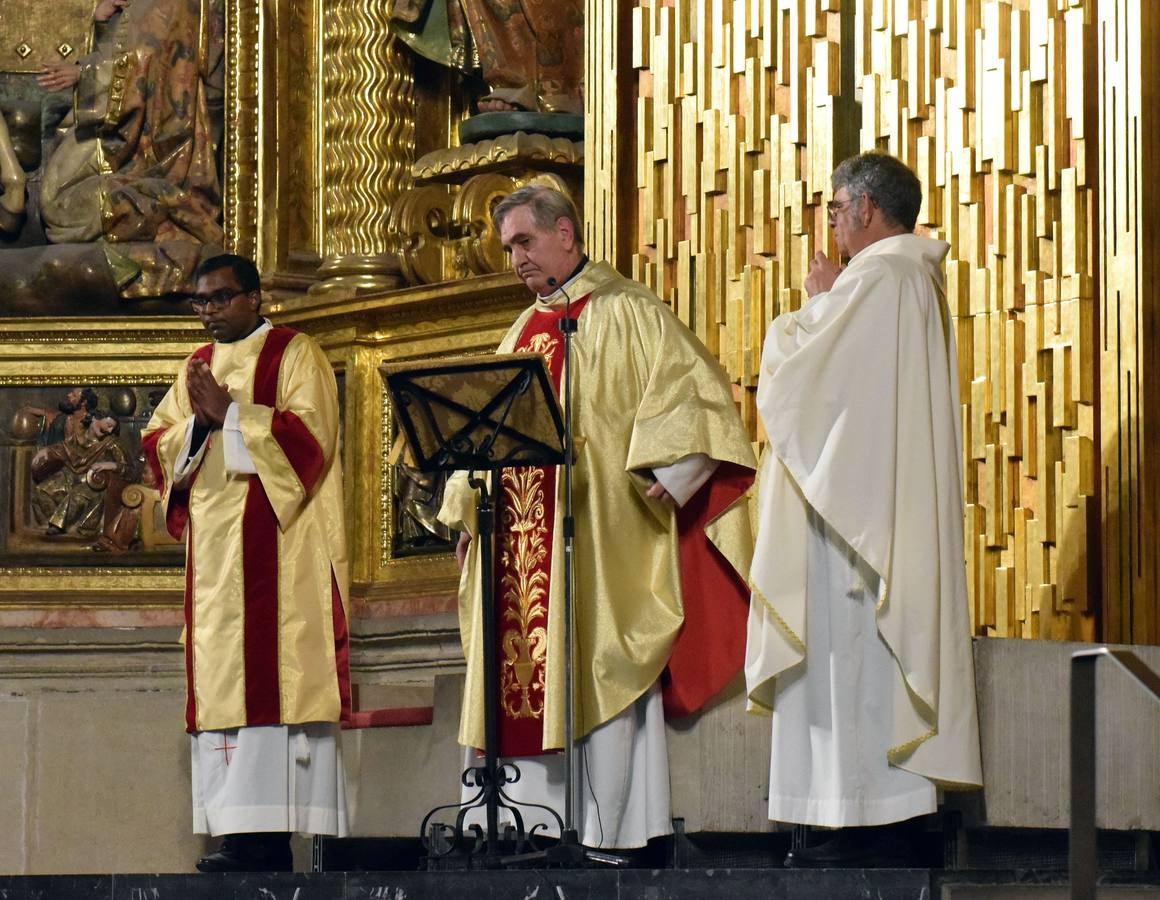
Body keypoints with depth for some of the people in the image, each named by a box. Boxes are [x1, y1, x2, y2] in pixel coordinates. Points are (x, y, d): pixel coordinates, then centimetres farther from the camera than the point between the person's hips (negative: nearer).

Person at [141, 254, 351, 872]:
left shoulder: (295, 355, 1)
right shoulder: (197, 367, 20)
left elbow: (310, 433, -12)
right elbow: (157, 443, 14)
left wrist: (228, 414, -11)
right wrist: (198, 422, -6)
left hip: (278, 546, -7)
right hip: (213, 553, 7)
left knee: (272, 677, -13)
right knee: (217, 680, 0)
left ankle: (269, 836, -18)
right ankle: (238, 834, -1)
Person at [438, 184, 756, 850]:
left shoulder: (625, 313, -1)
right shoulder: (525, 332, 21)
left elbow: (690, 391, -10)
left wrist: (661, 477, -21)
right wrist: (465, 507, 14)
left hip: (599, 532, -7)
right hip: (522, 537, 7)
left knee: (595, 672, -9)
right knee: (528, 678, 4)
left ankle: (608, 834, -8)